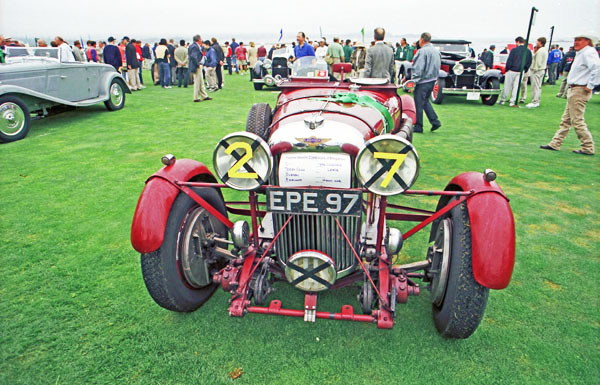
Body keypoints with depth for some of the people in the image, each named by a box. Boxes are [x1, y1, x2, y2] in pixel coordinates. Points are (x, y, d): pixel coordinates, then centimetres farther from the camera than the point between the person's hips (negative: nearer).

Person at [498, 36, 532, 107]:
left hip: (512, 71, -3)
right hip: (521, 72, 4)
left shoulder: (514, 50, -9)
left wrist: (507, 70, 2)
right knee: (516, 86, 6)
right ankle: (512, 102, 5)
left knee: (507, 86, 4)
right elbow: (529, 63, 9)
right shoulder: (528, 51, 4)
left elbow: (509, 61, -8)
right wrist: (524, 71, 18)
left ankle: (502, 100, 12)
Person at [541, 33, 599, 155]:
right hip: (574, 90, 10)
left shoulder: (589, 52, -13)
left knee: (577, 121, -8)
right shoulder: (581, 53, 17)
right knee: (566, 120, 12)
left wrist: (590, 85, -24)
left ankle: (588, 148, -1)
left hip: (579, 91, -10)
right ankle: (555, 144, 17)